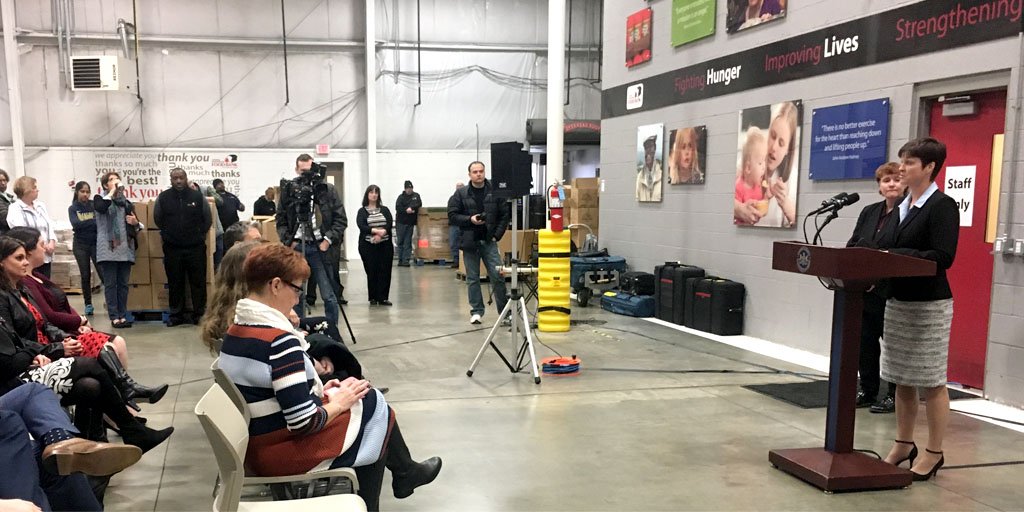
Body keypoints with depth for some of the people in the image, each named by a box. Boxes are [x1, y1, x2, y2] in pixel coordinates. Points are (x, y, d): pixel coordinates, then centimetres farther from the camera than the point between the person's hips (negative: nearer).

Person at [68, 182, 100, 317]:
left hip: (96, 243, -1)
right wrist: (94, 221, -19)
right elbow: (76, 224, -12)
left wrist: (85, 224, -18)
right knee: (85, 276, 6)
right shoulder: (73, 208, 4)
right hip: (80, 245, 1)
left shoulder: (95, 205, 4)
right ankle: (88, 304, 13)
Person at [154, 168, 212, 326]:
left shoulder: (197, 196, -1)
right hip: (172, 248, 1)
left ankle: (200, 314, 9)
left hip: (195, 247, -1)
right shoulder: (163, 198, 2)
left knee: (198, 282, 1)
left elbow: (208, 220, 9)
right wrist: (168, 235, 14)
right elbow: (158, 220, 16)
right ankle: (176, 314, 16)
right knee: (175, 282, 7)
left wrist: (200, 235, 8)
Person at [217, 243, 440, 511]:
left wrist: (317, 391, 6)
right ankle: (405, 473, 32)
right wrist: (338, 402, -10)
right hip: (286, 451, -9)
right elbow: (303, 422, -27)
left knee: (363, 398, 16)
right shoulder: (279, 341, -26)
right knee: (373, 404, 8)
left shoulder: (234, 331, 2)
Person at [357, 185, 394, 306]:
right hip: (368, 246, -2)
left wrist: (381, 234, -19)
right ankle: (373, 298, 8)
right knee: (371, 271, -1)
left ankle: (383, 297, 3)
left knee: (385, 271, -3)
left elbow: (389, 224, -2)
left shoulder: (384, 210, 12)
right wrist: (376, 231, -21)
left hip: (385, 245, 2)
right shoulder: (362, 211, 6)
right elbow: (361, 226, -10)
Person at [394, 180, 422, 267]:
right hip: (401, 222, -2)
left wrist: (411, 208, -16)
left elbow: (419, 204, -3)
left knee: (408, 242, 0)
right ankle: (400, 260, 8)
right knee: (400, 241, 2)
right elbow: (398, 208, -10)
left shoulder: (416, 195, 12)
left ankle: (406, 260, -2)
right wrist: (407, 210, -19)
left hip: (410, 222, 2)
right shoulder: (401, 197, 2)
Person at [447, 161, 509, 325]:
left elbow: (504, 215, 4)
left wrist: (497, 235, -4)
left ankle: (505, 311, 8)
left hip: (489, 241, 0)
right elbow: (452, 215, 0)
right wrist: (470, 219, -14)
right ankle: (476, 312, 16)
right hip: (470, 242, 0)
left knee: (497, 276, -2)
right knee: (472, 279, 6)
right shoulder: (461, 193, 1)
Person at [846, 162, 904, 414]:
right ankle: (867, 391, 25)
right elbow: (852, 245, 14)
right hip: (864, 290, 7)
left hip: (892, 292, -7)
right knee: (865, 341, 12)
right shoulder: (869, 212, 14)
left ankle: (894, 396, 16)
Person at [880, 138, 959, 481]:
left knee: (931, 381, 2)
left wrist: (894, 256, -21)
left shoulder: (943, 206, -10)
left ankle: (934, 452, 12)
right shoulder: (901, 208, 13)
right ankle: (904, 444, 25)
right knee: (901, 379, 13)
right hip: (898, 300, 8)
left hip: (929, 304, -7)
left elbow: (942, 257, -19)